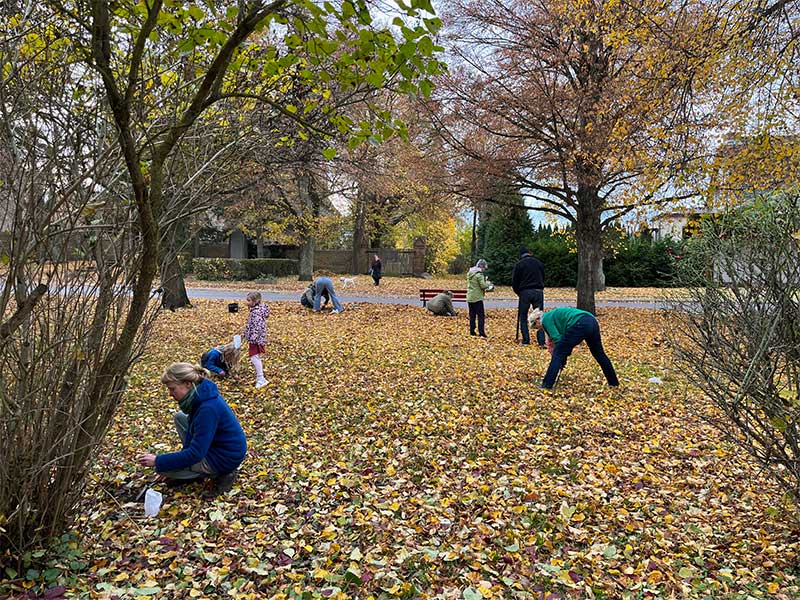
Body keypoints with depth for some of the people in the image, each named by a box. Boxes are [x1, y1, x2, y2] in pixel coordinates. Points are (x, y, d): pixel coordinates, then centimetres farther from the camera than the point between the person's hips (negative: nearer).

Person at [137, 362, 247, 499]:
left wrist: (157, 461, -22)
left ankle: (221, 474, -2)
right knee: (179, 417, 15)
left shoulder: (208, 408, -31)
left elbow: (194, 455, -28)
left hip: (226, 457, -9)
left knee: (163, 467, -7)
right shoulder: (200, 395, -3)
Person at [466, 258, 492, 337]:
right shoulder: (479, 274, -15)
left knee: (472, 315, 11)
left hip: (470, 297, 8)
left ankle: (472, 331, 12)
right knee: (481, 316, -3)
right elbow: (483, 285, -18)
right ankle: (481, 333, -7)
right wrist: (488, 283, 2)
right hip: (477, 298, -8)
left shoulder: (470, 273, 11)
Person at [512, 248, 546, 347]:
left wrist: (518, 292, 17)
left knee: (523, 317, 9)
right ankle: (541, 342, -2)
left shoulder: (519, 264, 2)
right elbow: (543, 278, 17)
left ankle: (526, 341, 3)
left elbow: (514, 281, 3)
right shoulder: (539, 263, 12)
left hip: (525, 292, -2)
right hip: (538, 292, 2)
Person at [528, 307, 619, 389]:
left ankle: (547, 384, -1)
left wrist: (562, 360, 6)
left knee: (558, 354, 0)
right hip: (592, 321, 9)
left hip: (579, 325, -9)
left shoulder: (545, 320, 8)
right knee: (599, 354, 24)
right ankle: (614, 382, 38)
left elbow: (557, 338, -3)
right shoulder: (552, 315, 33)